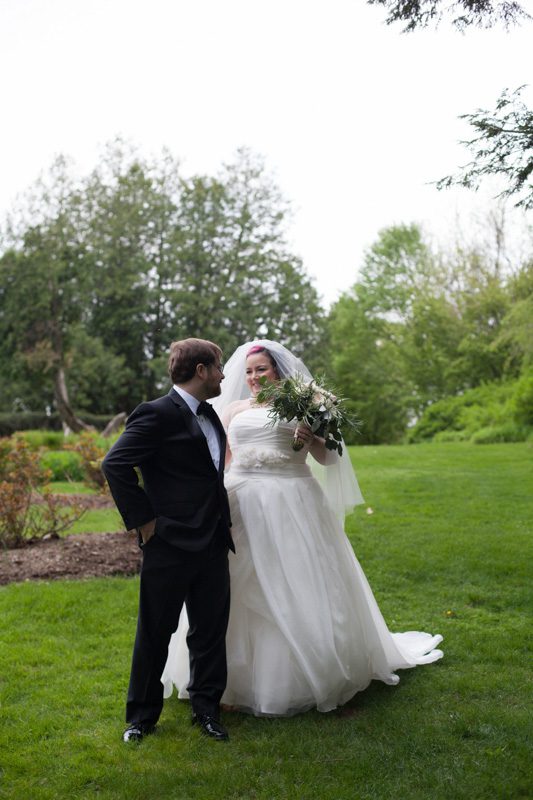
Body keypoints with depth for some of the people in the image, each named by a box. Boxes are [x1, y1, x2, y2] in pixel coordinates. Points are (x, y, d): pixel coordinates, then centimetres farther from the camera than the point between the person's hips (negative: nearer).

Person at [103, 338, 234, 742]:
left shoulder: (209, 415, 12)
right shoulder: (158, 414, -14)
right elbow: (115, 464, -19)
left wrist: (223, 520, 14)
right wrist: (143, 519, -16)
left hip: (213, 545, 8)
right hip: (170, 546, -7)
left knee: (211, 631, 15)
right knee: (155, 633, 9)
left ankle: (206, 708, 31)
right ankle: (142, 714, 27)